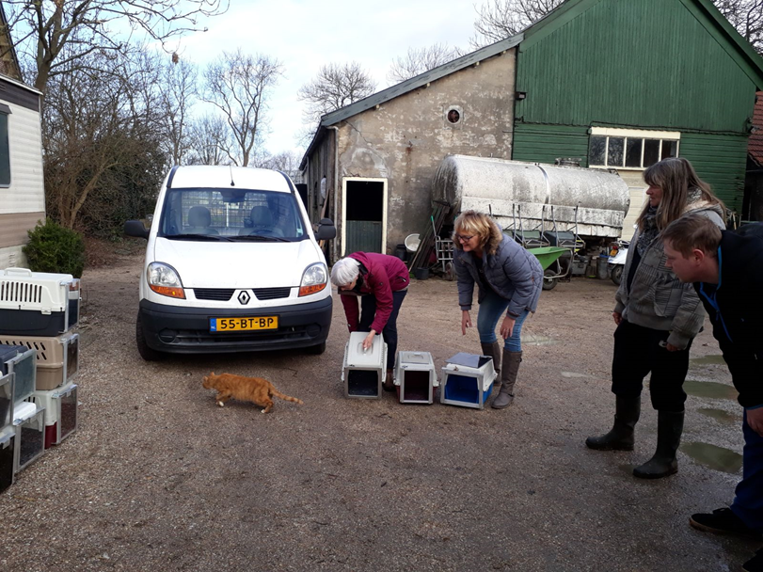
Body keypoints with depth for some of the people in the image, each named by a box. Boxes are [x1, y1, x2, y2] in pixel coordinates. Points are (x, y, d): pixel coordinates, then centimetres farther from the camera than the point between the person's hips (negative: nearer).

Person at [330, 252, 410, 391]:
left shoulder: (376, 271, -45)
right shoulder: (345, 277, -28)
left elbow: (385, 306, -38)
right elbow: (349, 307, -15)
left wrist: (372, 333, -45)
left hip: (395, 281, -5)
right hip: (370, 286, 5)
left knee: (388, 325, -12)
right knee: (365, 322, -3)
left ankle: (389, 371, -2)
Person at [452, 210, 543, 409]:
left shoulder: (508, 251, -42)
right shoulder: (460, 252, -24)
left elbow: (525, 285, -31)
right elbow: (464, 281, -6)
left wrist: (511, 316, -26)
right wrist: (465, 310, -7)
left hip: (525, 285, -6)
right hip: (495, 287, 6)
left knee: (511, 333, -14)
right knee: (484, 326, 5)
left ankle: (507, 391, -7)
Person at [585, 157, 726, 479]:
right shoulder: (655, 215, 11)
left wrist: (681, 332, -21)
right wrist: (621, 302, 17)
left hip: (666, 327, -8)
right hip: (635, 318, 9)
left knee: (666, 393, 6)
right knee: (624, 379, 20)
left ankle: (666, 458, 23)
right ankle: (621, 435, 40)